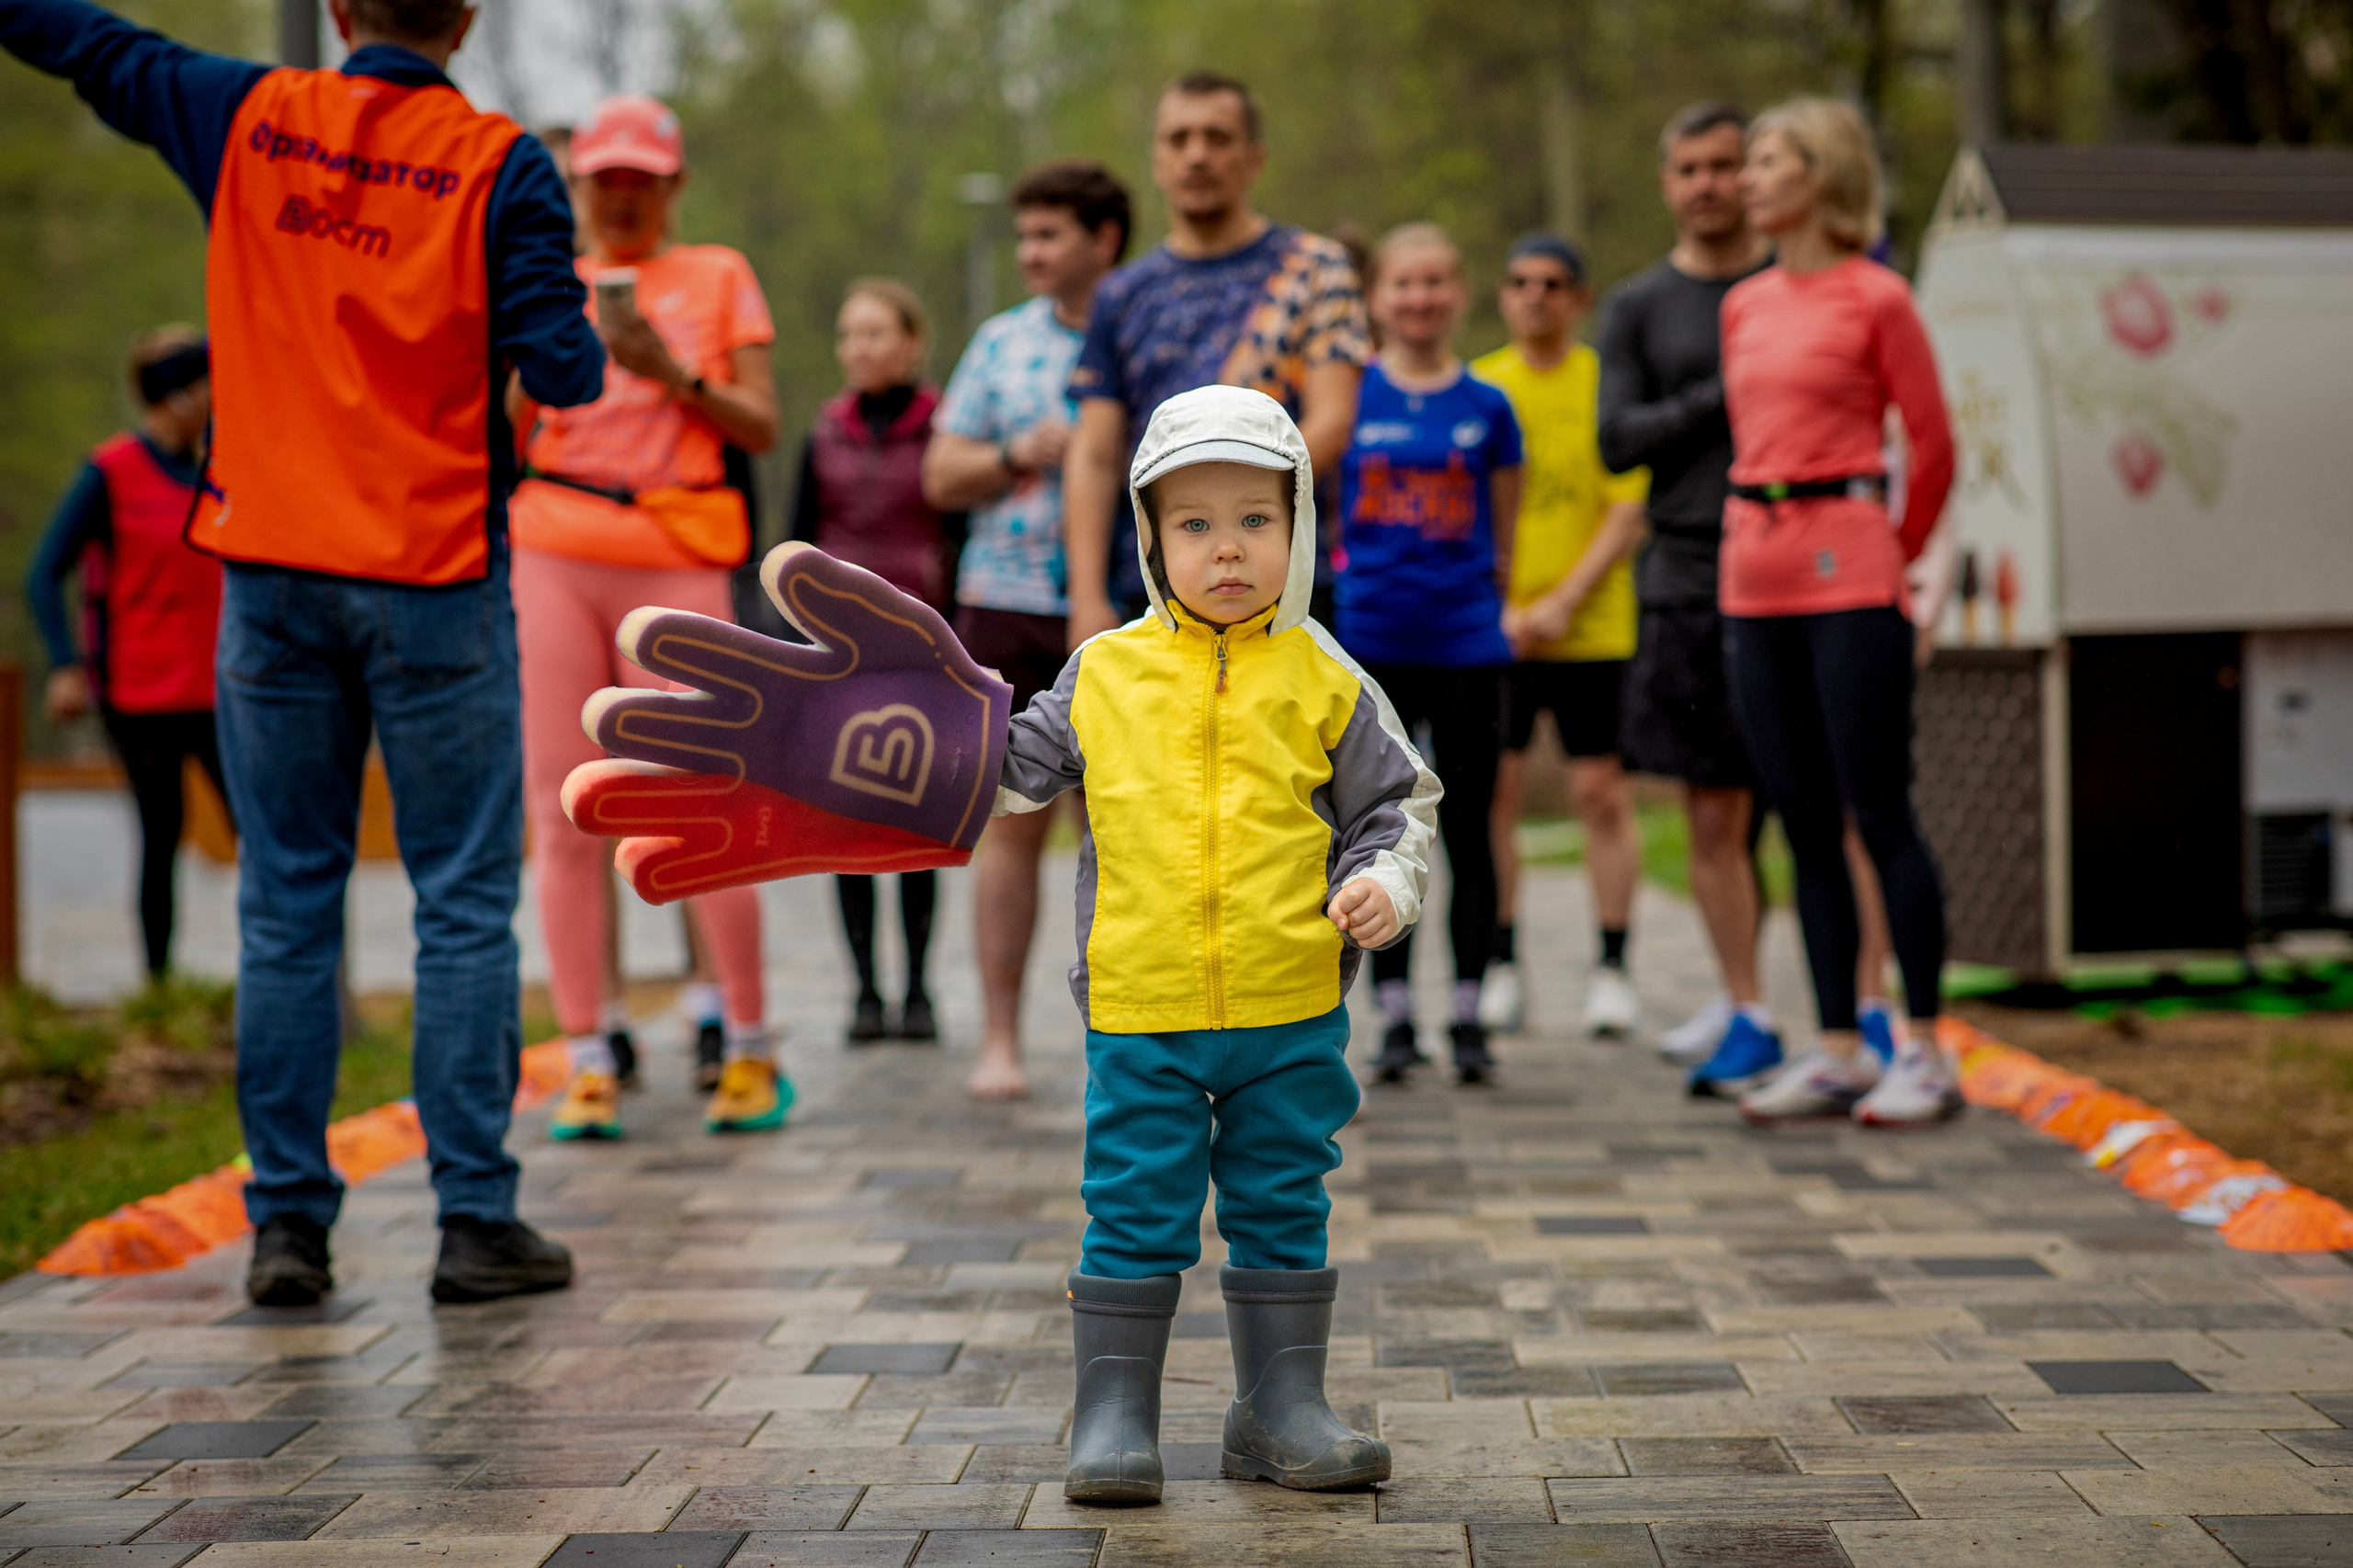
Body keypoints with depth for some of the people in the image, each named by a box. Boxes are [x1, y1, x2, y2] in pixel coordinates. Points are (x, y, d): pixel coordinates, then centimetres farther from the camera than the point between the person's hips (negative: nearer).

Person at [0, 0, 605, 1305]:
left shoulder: (245, 119, 3)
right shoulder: (501, 164, -5)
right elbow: (562, 369, -10)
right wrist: (576, 343, 12)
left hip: (272, 569, 3)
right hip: (434, 577, -2)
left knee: (286, 906, 8)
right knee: (464, 905, 4)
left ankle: (286, 1225, 8)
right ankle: (475, 1222, 4)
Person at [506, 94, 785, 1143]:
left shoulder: (719, 279, 12)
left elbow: (762, 429, 5)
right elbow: (505, 438, 13)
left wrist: (673, 374, -9)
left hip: (678, 562, -2)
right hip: (552, 555, 2)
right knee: (563, 815, -2)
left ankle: (748, 1045, 8)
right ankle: (590, 1055, 4)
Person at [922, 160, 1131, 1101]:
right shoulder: (1001, 343, 12)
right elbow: (941, 475, 9)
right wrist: (1019, 454, -8)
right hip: (1006, 602, 2)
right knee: (1011, 821, 0)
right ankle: (1000, 1040, 6)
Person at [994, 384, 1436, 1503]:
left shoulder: (1323, 682, 3)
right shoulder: (1104, 674, 4)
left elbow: (1397, 803, 9)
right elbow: (1022, 770, 16)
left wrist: (1384, 882, -8)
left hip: (1291, 1014, 1)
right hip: (1140, 1008, -1)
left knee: (1283, 1212, 11)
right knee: (1136, 1216, 3)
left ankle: (1281, 1410, 22)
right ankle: (1114, 1414, 13)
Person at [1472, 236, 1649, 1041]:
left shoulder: (1607, 383, 2)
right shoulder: (1475, 386, 7)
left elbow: (1630, 511, -3)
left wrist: (1564, 602, -11)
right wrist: (1493, 606, -6)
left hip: (1591, 627, -1)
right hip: (1492, 627, 2)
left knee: (1602, 792, 0)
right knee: (1493, 788, -1)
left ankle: (1611, 969, 7)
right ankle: (1501, 965, 9)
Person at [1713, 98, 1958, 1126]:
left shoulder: (1876, 297, -4)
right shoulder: (1743, 306, 14)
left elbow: (1932, 446, 1)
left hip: (1848, 575, -6)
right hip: (1754, 576, 6)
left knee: (1879, 815, -5)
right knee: (1805, 826, 7)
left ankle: (1923, 1053, 1)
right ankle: (1838, 1051, 12)